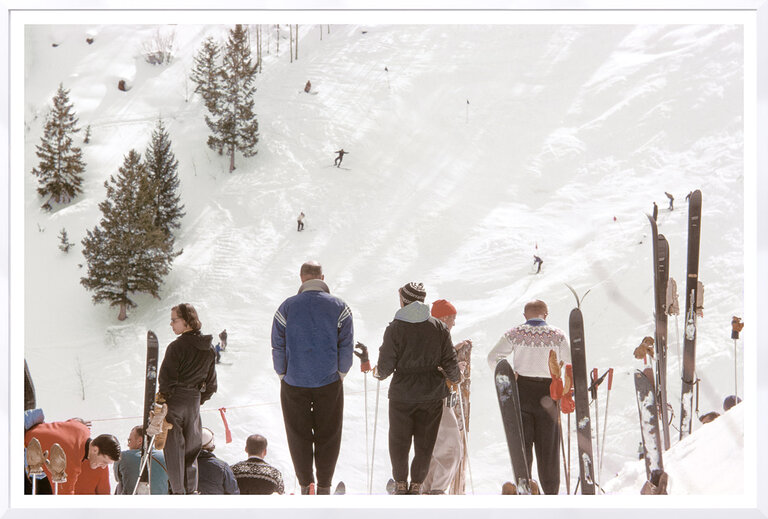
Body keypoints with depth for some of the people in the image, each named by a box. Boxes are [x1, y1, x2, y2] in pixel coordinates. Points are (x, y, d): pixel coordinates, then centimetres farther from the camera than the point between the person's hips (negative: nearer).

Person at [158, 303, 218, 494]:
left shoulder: (177, 347, -15)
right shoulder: (209, 349, 6)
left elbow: (166, 378, -16)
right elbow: (211, 384, 12)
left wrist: (163, 397, -3)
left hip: (175, 400, -6)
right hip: (195, 401, 6)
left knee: (174, 447, 2)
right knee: (191, 447, 16)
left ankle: (177, 490, 2)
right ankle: (191, 489, 17)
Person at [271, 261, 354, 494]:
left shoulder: (287, 307, -2)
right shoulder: (339, 307, -2)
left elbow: (278, 347, -1)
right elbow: (346, 346, -1)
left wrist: (283, 376, 10)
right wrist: (340, 375, 10)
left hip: (294, 383, 0)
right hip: (329, 383, 0)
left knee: (299, 435, 9)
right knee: (328, 435, 8)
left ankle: (305, 485, 13)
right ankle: (324, 486, 12)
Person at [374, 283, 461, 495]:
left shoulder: (395, 328, -11)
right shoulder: (439, 328, -3)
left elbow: (386, 366, -9)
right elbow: (450, 362, -1)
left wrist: (378, 373, 13)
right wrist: (454, 377, 21)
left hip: (402, 393, -2)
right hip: (432, 394, 2)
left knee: (399, 440, 13)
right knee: (425, 442, 13)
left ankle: (401, 484, 22)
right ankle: (417, 485, 17)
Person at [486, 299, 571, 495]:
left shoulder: (515, 333, 1)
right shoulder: (557, 335, -1)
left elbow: (493, 357, -5)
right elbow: (570, 364, -2)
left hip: (521, 390, 0)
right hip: (547, 392, 0)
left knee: (522, 442, 7)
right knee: (548, 445, 8)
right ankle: (551, 491, 12)